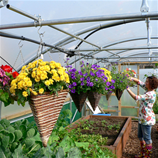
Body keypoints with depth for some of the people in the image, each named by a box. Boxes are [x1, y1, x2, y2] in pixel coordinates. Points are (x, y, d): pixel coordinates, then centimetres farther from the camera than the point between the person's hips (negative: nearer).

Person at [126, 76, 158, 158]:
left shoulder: (150, 94, -23)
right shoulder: (148, 89, 4)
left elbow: (136, 97, -26)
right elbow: (139, 82, 9)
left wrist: (127, 89, -19)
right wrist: (131, 78, -8)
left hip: (147, 119, -10)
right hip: (142, 117, 10)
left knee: (147, 138, 5)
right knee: (140, 136, 20)